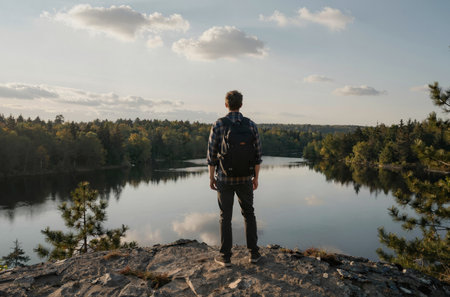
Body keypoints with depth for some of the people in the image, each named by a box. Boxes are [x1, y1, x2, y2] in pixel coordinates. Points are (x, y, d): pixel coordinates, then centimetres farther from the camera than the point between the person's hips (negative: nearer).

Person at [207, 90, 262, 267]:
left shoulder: (218, 125, -9)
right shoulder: (251, 125, -3)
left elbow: (211, 154, -8)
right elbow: (257, 154, 0)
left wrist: (211, 178, 3)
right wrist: (256, 178, 10)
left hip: (224, 178, -1)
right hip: (245, 178, 2)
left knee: (225, 217, 8)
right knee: (248, 214, 17)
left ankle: (225, 256, 13)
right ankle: (253, 253, 19)